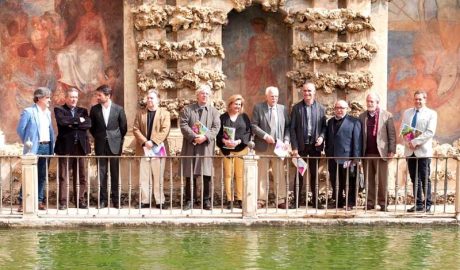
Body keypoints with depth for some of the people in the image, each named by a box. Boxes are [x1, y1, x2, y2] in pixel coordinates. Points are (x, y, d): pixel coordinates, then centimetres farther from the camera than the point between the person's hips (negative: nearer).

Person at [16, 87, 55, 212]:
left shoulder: (48, 112, 14)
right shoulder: (28, 112, -7)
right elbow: (20, 129, -5)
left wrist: (52, 144, 10)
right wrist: (27, 142, -2)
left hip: (47, 147, 6)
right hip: (34, 148, -6)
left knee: (42, 176, 8)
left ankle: (39, 201, 14)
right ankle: (22, 202, -3)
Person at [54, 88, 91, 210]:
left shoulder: (82, 111, 16)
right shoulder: (59, 110, 6)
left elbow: (88, 124, -1)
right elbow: (62, 121, -15)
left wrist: (72, 124, -9)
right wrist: (78, 120, -7)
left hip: (80, 146, 3)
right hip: (65, 146, -3)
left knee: (81, 176, 5)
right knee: (63, 176, -2)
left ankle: (80, 201, 12)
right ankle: (63, 202, 1)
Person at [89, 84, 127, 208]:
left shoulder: (118, 109, -2)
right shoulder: (94, 109, 2)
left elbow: (123, 127, 6)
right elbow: (91, 127, 13)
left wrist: (118, 139, 7)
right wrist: (98, 137, 9)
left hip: (115, 145, -1)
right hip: (101, 146, 1)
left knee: (115, 173, 3)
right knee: (102, 173, 2)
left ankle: (116, 199, 11)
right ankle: (103, 199, 8)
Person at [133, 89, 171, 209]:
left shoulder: (165, 113, 4)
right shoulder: (140, 113, 11)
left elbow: (165, 130, -7)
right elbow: (136, 129, 3)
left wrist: (153, 142, -16)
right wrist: (144, 142, -11)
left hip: (158, 148, -2)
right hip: (143, 149, 2)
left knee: (158, 177, 2)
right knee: (144, 177, 2)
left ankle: (160, 201, 6)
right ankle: (145, 201, 6)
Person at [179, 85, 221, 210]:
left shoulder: (214, 111, 13)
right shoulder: (187, 109, 9)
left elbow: (216, 127, 3)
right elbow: (183, 125, -2)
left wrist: (205, 136, -14)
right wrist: (194, 136, -16)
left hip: (206, 146, 1)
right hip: (190, 145, -1)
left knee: (207, 174, -2)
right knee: (190, 174, 0)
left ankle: (206, 200, 6)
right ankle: (190, 200, 6)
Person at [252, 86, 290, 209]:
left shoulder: (283, 109, 10)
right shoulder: (258, 108, 3)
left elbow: (287, 127, 11)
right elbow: (254, 125, -3)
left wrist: (286, 140, -3)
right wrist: (265, 136, -14)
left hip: (278, 146, 2)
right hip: (263, 146, -1)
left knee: (279, 175, 1)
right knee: (262, 174, 3)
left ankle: (281, 200, 4)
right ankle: (261, 200, 8)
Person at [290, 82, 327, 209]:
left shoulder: (321, 108, 4)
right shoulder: (297, 108, 0)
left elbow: (324, 126, 8)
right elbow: (292, 128, -2)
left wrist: (322, 137, -13)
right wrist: (294, 147, -9)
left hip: (315, 145, 2)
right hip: (301, 145, -1)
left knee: (314, 173, 9)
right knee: (299, 174, 3)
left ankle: (315, 200, 16)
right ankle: (296, 201, 9)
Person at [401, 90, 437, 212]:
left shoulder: (431, 114, 2)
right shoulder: (407, 112, 15)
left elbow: (430, 132, -9)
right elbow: (402, 129, 9)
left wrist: (415, 141, -17)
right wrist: (408, 142, -9)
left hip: (423, 151, -4)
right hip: (410, 151, 4)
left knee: (425, 179, -1)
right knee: (414, 179, 6)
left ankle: (427, 204, 6)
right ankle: (418, 203, 10)